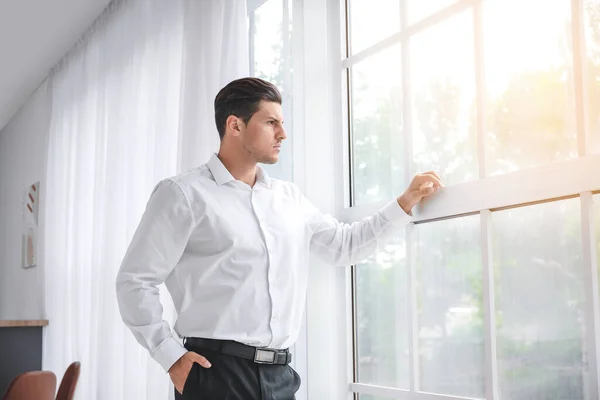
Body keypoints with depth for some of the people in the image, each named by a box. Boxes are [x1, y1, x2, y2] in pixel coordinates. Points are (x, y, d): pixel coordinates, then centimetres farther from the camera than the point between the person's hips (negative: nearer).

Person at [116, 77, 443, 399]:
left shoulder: (290, 198, 14)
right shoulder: (184, 194, -3)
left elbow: (343, 245, 23)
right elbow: (135, 281, -5)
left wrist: (406, 203, 17)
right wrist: (172, 356, -12)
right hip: (217, 373, -5)